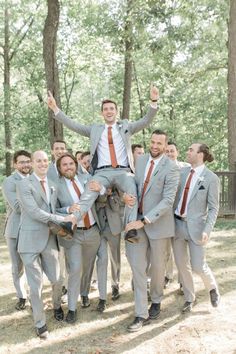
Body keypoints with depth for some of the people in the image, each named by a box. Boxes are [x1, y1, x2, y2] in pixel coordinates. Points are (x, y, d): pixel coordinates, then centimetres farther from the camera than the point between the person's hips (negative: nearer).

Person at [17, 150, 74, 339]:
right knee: (36, 285, 2)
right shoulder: (24, 184, -9)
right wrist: (62, 219, -17)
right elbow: (34, 212, -17)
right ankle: (40, 323, 21)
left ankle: (57, 306, 41)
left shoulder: (53, 185, 11)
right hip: (31, 240, -5)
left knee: (56, 280, 10)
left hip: (50, 239, 5)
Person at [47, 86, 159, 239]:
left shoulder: (126, 126, 20)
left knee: (132, 192, -30)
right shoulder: (95, 129, 21)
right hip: (102, 172, 1)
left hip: (123, 171, -1)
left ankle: (131, 229, -28)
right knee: (87, 196, -23)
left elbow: (146, 121, 10)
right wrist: (55, 109, 8)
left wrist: (154, 102, -5)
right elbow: (73, 125, 16)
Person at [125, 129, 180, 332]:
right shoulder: (140, 161, 5)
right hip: (138, 220, 4)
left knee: (157, 266, 12)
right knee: (137, 266, 0)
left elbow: (168, 200, -20)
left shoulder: (171, 169, -13)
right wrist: (127, 194, -9)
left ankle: (156, 302, 38)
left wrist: (144, 221, -26)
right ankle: (142, 314, 8)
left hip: (158, 222, -4)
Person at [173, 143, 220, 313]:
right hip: (178, 223, 4)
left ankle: (213, 288, 31)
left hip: (195, 226, -4)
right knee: (181, 264, 10)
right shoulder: (182, 172, 4)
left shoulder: (211, 178, -8)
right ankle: (189, 298, 30)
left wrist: (207, 230, -17)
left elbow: (213, 208, -7)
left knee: (198, 266, -1)